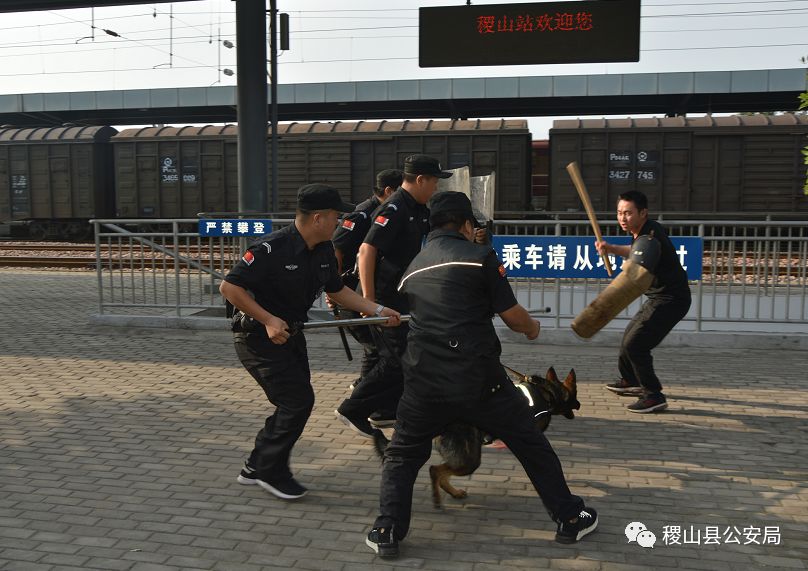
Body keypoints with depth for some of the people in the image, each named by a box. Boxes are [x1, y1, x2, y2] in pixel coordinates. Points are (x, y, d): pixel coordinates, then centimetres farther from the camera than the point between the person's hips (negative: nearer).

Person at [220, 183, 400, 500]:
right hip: (258, 337, -9)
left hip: (289, 333, 9)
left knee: (295, 402, 13)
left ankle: (256, 467, 29)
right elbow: (229, 287, -25)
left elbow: (337, 290, 11)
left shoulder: (324, 251, -1)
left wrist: (377, 310, 1)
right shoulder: (272, 248, -27)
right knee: (298, 400, -10)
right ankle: (271, 472, 9)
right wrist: (268, 320, -28)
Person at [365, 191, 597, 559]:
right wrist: (533, 329, 22)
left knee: (402, 456, 22)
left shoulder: (412, 268, 17)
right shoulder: (479, 255, 0)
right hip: (478, 377, -3)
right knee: (531, 445, 16)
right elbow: (513, 316, -1)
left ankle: (387, 533, 12)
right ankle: (570, 519, 25)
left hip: (424, 381, 4)